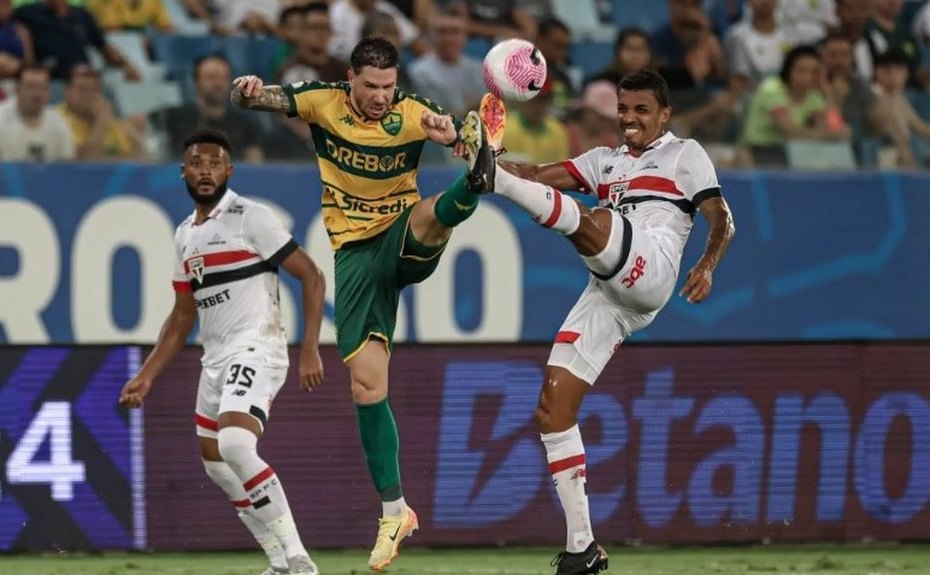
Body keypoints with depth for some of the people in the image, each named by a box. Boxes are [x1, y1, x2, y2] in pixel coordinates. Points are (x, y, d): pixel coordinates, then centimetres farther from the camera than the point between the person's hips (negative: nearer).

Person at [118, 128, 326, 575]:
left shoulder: (251, 218, -7)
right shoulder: (185, 235, 16)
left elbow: (311, 276, -9)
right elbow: (182, 318, 23)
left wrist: (310, 349, -17)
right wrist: (146, 376, 17)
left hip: (256, 350, -9)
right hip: (215, 359, 9)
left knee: (235, 445, -28)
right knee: (216, 465, 11)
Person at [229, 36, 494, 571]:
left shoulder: (413, 113, -9)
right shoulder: (323, 102, -5)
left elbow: (466, 136, -23)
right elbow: (255, 100, -11)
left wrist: (453, 134, -47)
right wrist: (247, 89, -36)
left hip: (407, 243, 0)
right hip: (355, 249, 0)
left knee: (433, 214, -36)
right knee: (367, 382, -5)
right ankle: (395, 512, 2)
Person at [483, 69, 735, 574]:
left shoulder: (684, 153, 16)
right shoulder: (605, 160, 30)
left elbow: (721, 219, 6)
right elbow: (544, 175, 16)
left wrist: (706, 266, -14)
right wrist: (507, 165, -5)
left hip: (650, 272, -6)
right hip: (608, 296, 6)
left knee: (585, 221, -32)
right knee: (553, 408, -3)